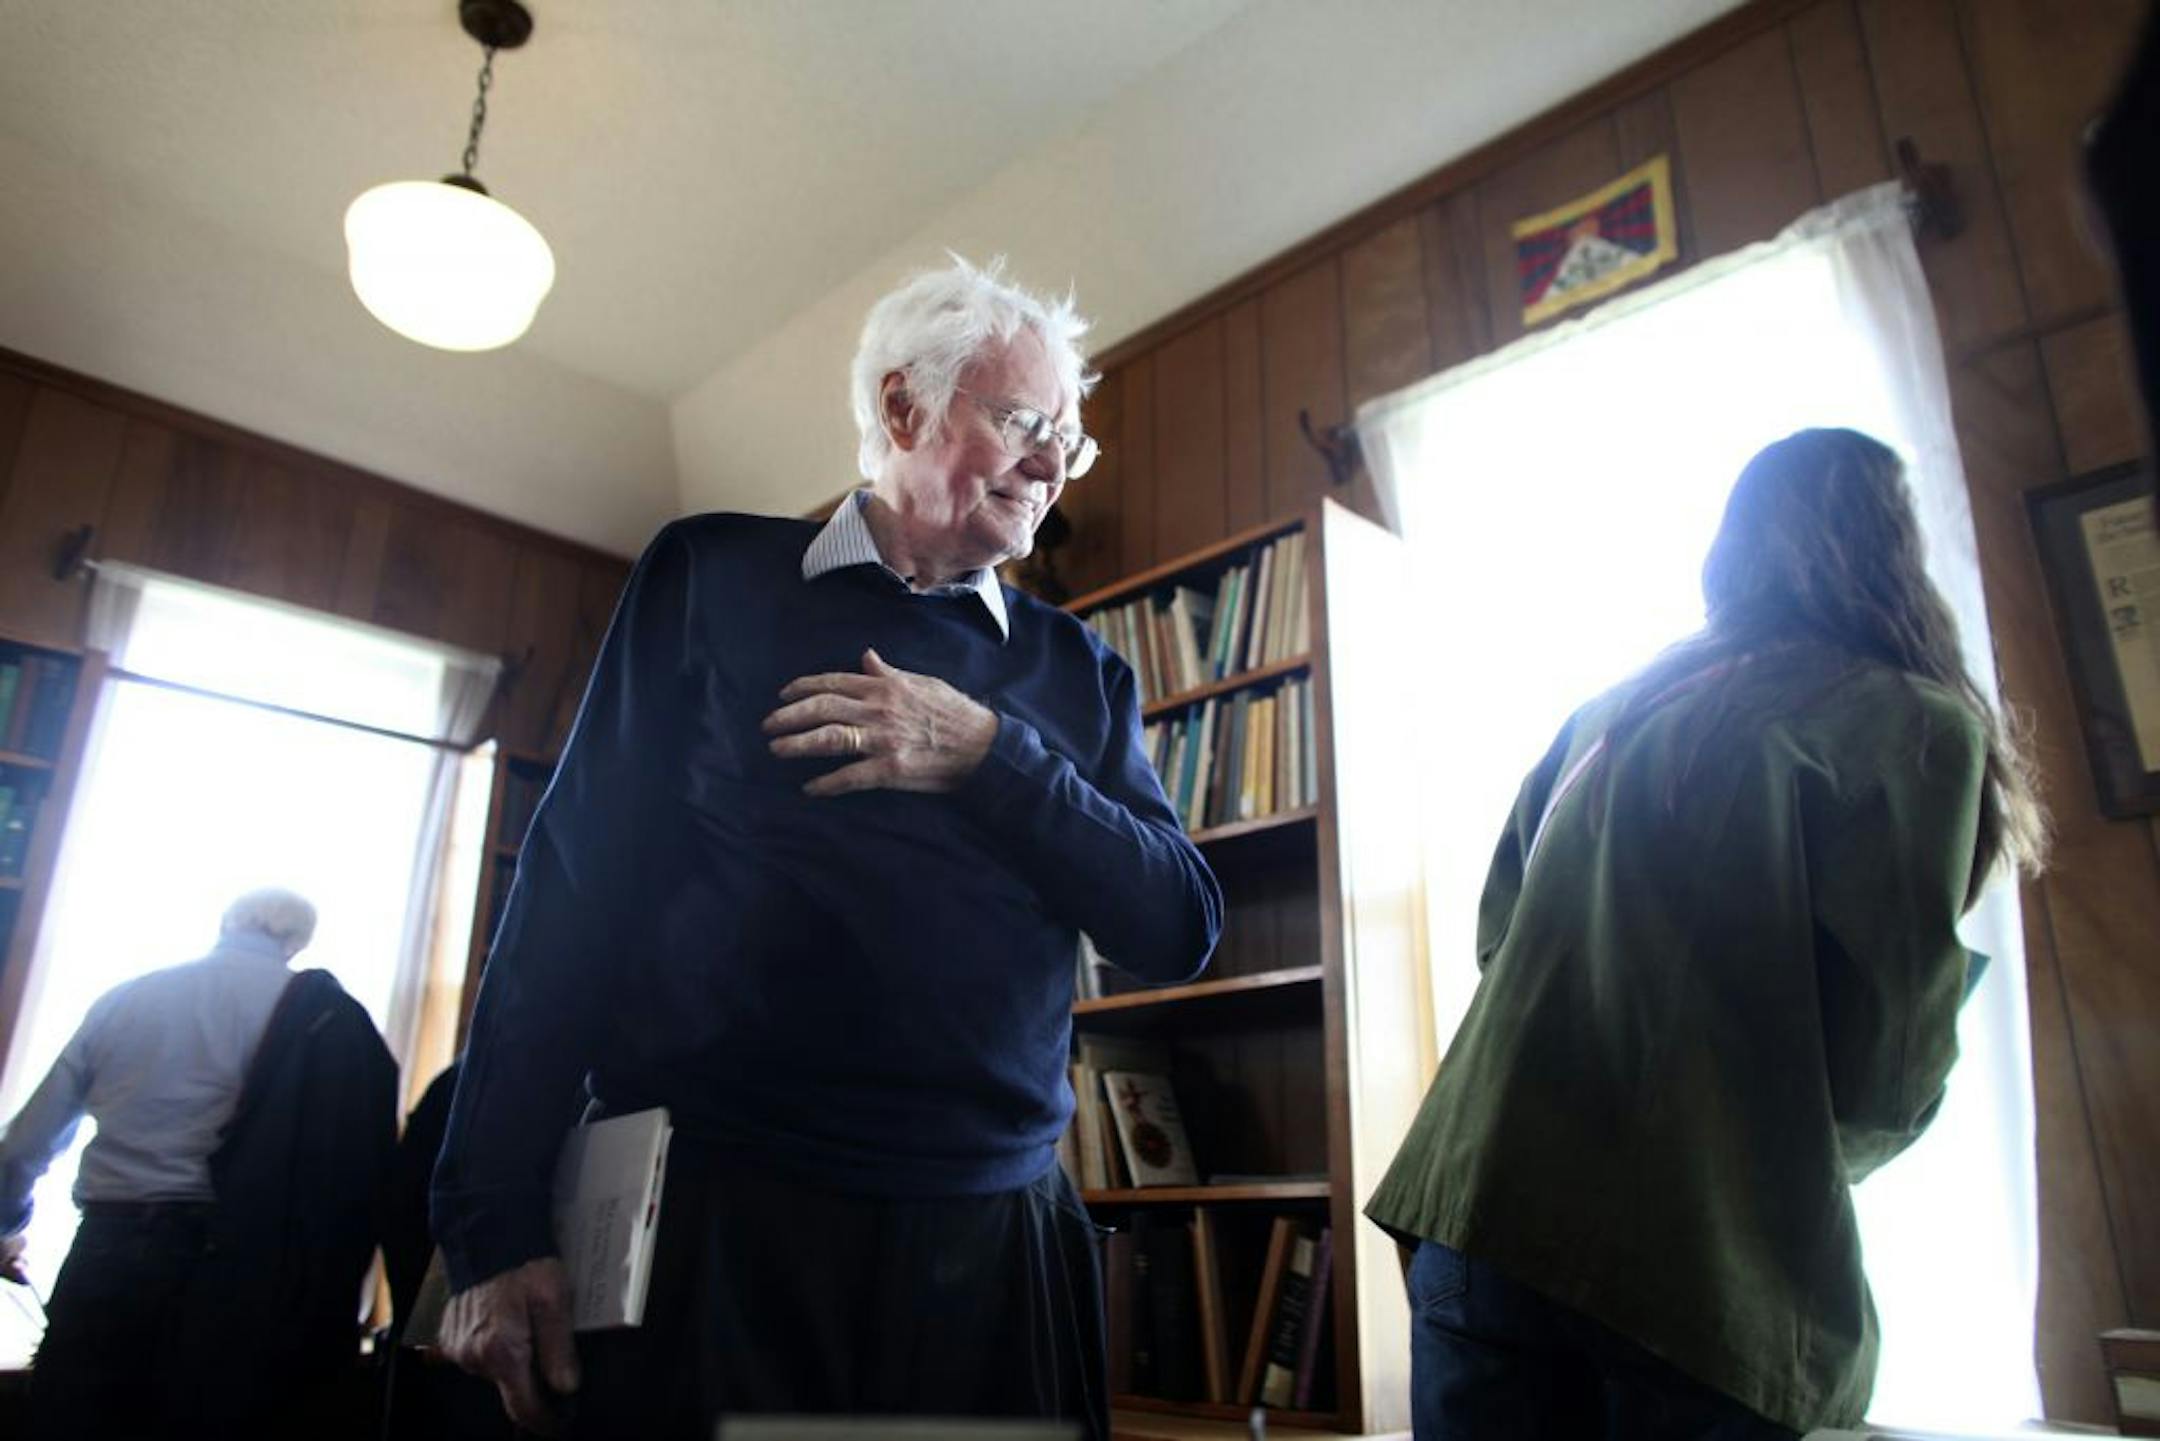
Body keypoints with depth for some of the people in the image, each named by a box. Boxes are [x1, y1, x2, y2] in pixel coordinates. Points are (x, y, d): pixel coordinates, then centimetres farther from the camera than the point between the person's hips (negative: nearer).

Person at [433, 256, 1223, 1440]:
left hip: (995, 1240, 3)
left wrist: (989, 756, -10)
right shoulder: (711, 576, 4)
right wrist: (493, 1228, -4)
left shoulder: (1076, 670, 10)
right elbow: (577, 885, 0)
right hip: (713, 1217, -2)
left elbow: (1181, 930, 3)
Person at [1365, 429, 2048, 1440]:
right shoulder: (1915, 722, -2)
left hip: (1477, 1206, 5)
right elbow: (1887, 1060, -6)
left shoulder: (1608, 711, 15)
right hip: (1704, 1260, -4)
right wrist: (1809, 1160, 14)